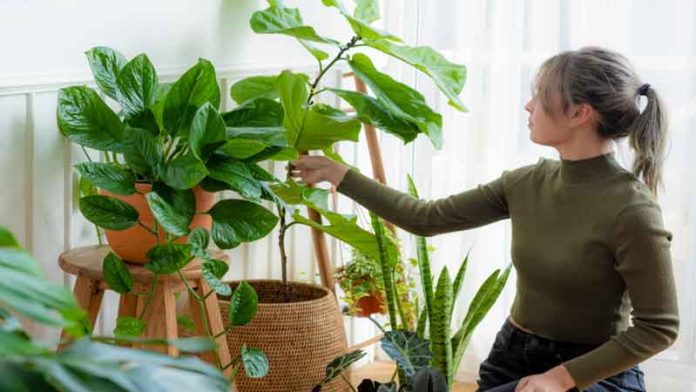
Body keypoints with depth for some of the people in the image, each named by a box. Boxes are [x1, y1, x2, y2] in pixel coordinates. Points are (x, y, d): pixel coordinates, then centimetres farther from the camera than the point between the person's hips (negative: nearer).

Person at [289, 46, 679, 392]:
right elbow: (426, 218, 5)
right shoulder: (528, 183, -1)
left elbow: (658, 328, -16)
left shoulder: (631, 210, -21)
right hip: (512, 356, 7)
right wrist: (338, 173, 7)